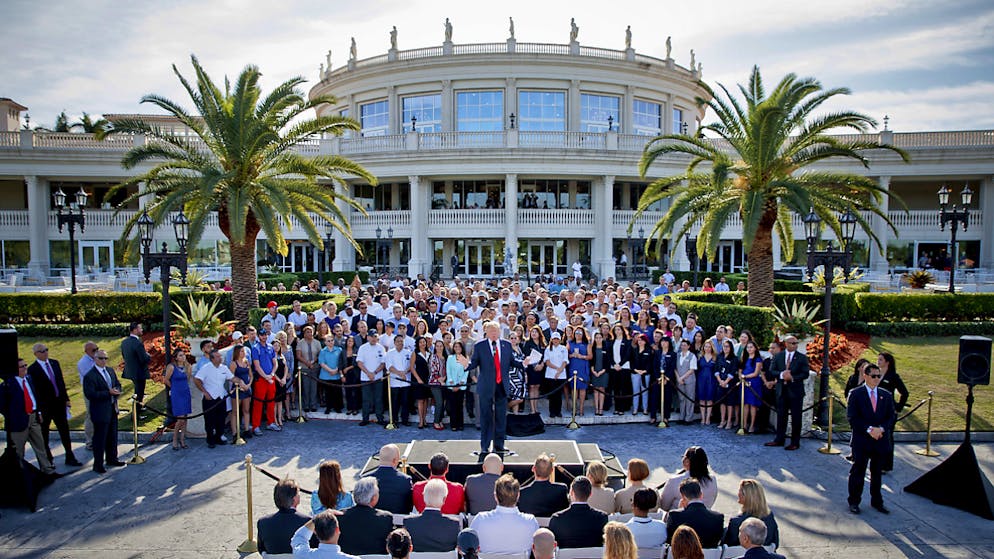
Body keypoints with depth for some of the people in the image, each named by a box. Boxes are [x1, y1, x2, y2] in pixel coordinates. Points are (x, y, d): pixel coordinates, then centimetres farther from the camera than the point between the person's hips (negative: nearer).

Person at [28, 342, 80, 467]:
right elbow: (34, 391, -11)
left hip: (59, 403, 5)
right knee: (44, 434, 11)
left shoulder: (54, 363, 5)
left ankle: (70, 458, 17)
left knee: (65, 431, 9)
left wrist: (66, 399, 8)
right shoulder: (32, 370, -12)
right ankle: (47, 460, 25)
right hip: (45, 407, -5)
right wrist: (39, 409, -13)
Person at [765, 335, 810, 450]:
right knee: (781, 416, 9)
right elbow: (772, 371, 4)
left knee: (796, 417, 4)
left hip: (795, 391, -3)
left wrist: (792, 378, -19)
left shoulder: (802, 357, -1)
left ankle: (795, 442, 13)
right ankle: (779, 440, 18)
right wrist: (781, 374, -15)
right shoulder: (778, 356, 7)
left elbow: (805, 374, -7)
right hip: (781, 390, 3)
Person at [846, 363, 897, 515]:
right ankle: (854, 502, 13)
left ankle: (877, 501, 28)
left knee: (877, 473, 15)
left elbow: (892, 416, 5)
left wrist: (881, 428, -12)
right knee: (858, 472, 4)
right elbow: (852, 417, -9)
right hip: (861, 441, -4)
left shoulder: (886, 395, 8)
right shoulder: (855, 394, -4)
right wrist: (869, 429, -17)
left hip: (881, 440, 4)